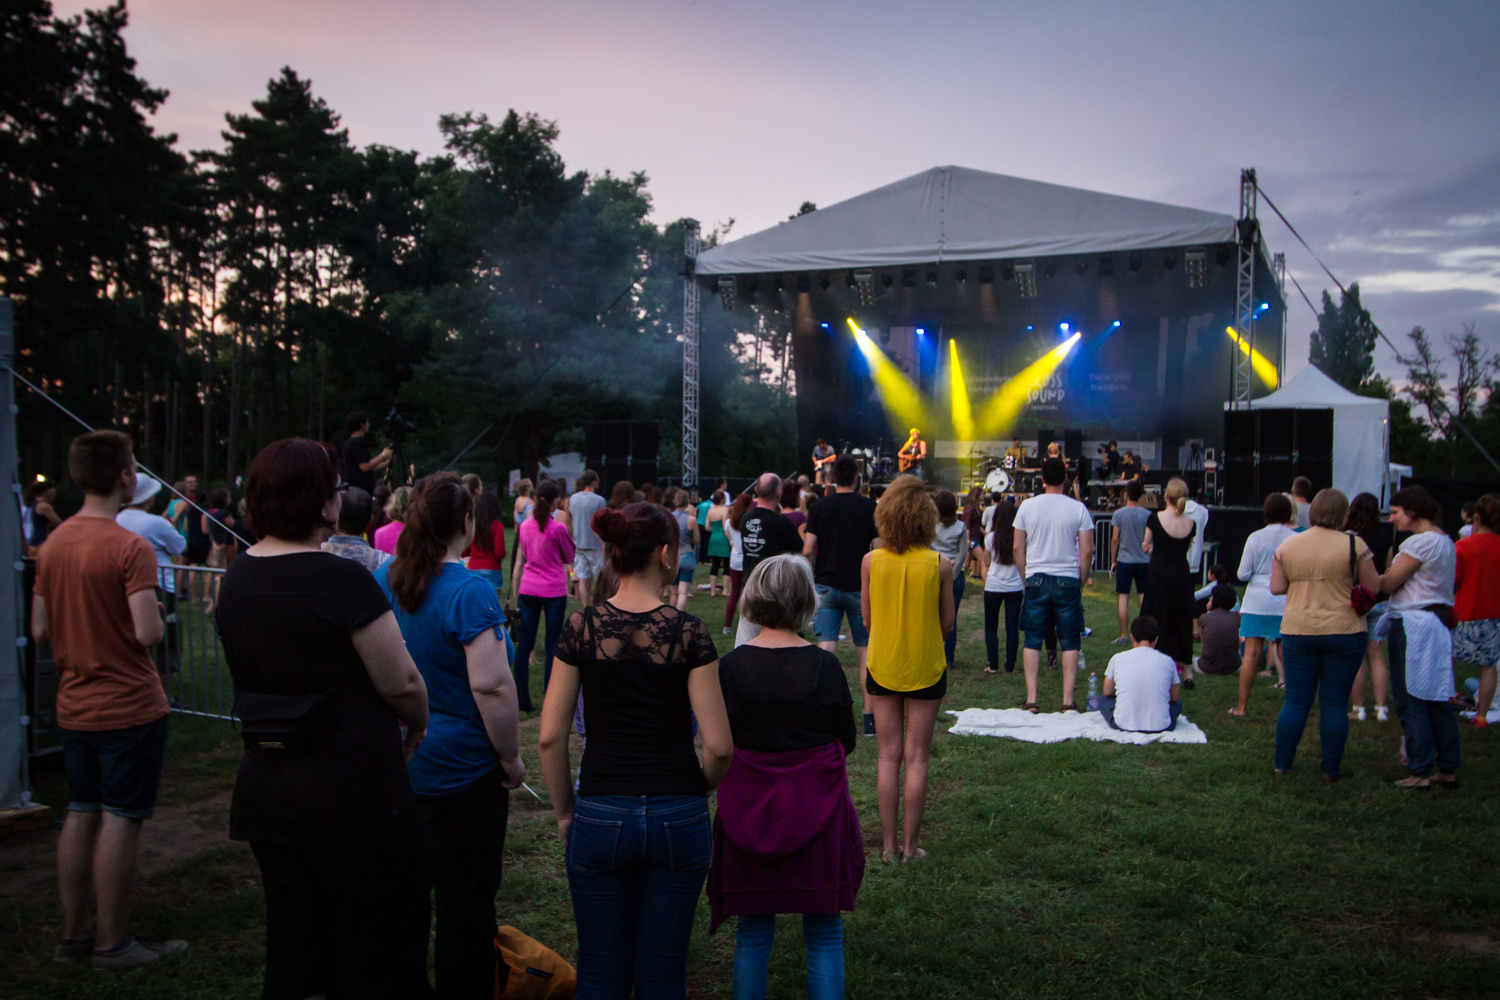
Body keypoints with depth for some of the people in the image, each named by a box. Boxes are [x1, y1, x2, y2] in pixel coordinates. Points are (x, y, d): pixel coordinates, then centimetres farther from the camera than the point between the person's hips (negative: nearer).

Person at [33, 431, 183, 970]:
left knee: (80, 815, 16)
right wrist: (156, 617, -3)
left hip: (74, 706, 8)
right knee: (121, 820, 2)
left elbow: (40, 630, 8)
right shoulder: (131, 547, -19)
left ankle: (73, 935, 26)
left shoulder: (52, 544, 4)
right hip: (129, 706, -7)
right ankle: (112, 943, 11)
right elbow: (148, 633, -24)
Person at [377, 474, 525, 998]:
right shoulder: (469, 591, -20)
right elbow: (492, 686, -25)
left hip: (397, 762, 7)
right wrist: (511, 758, -13)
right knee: (465, 896, 7)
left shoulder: (382, 581, 3)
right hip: (462, 768, -7)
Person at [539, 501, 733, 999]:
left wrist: (564, 811, 8)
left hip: (600, 815, 1)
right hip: (678, 818, -1)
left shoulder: (581, 627, -5)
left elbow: (550, 737, -4)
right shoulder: (687, 632, -9)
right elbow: (719, 746, -11)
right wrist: (694, 792, 8)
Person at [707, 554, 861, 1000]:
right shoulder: (825, 666, -12)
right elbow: (847, 741, -1)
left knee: (753, 930, 14)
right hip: (817, 808, -1)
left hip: (748, 807, 1)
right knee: (824, 933, 12)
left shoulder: (730, 666, -10)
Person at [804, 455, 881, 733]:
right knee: (865, 651, 7)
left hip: (826, 586, 1)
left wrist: (814, 576, 11)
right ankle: (870, 718, 9)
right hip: (860, 588, -1)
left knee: (825, 651, 1)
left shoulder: (819, 507, 0)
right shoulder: (869, 507, -4)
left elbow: (807, 550, -5)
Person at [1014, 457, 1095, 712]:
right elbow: (1087, 551, -4)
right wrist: (1081, 581, 9)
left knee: (1032, 640, 7)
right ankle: (1068, 700, 4)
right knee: (1069, 642, 6)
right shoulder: (1077, 508, -3)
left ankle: (1031, 699, 4)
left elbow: (1018, 548, 3)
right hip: (1067, 580, -1)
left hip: (1036, 579, 1)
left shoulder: (1027, 506, 1)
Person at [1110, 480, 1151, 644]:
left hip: (1125, 561, -2)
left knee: (1123, 597, 1)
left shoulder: (1119, 514, -5)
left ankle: (1124, 635, 0)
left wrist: (1113, 561, 6)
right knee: (1145, 598, 7)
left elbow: (1115, 539, -3)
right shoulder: (1148, 514, 1)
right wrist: (1152, 559, 18)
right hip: (1144, 561, 2)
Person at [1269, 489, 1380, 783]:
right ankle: (1331, 770, 9)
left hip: (1297, 632, 2)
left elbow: (1276, 587, 2)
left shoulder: (1287, 546, 2)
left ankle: (1282, 765, 13)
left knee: (1295, 701, 9)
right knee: (1335, 703, 5)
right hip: (1344, 632, -2)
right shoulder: (1354, 545, -7)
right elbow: (1373, 587, -4)